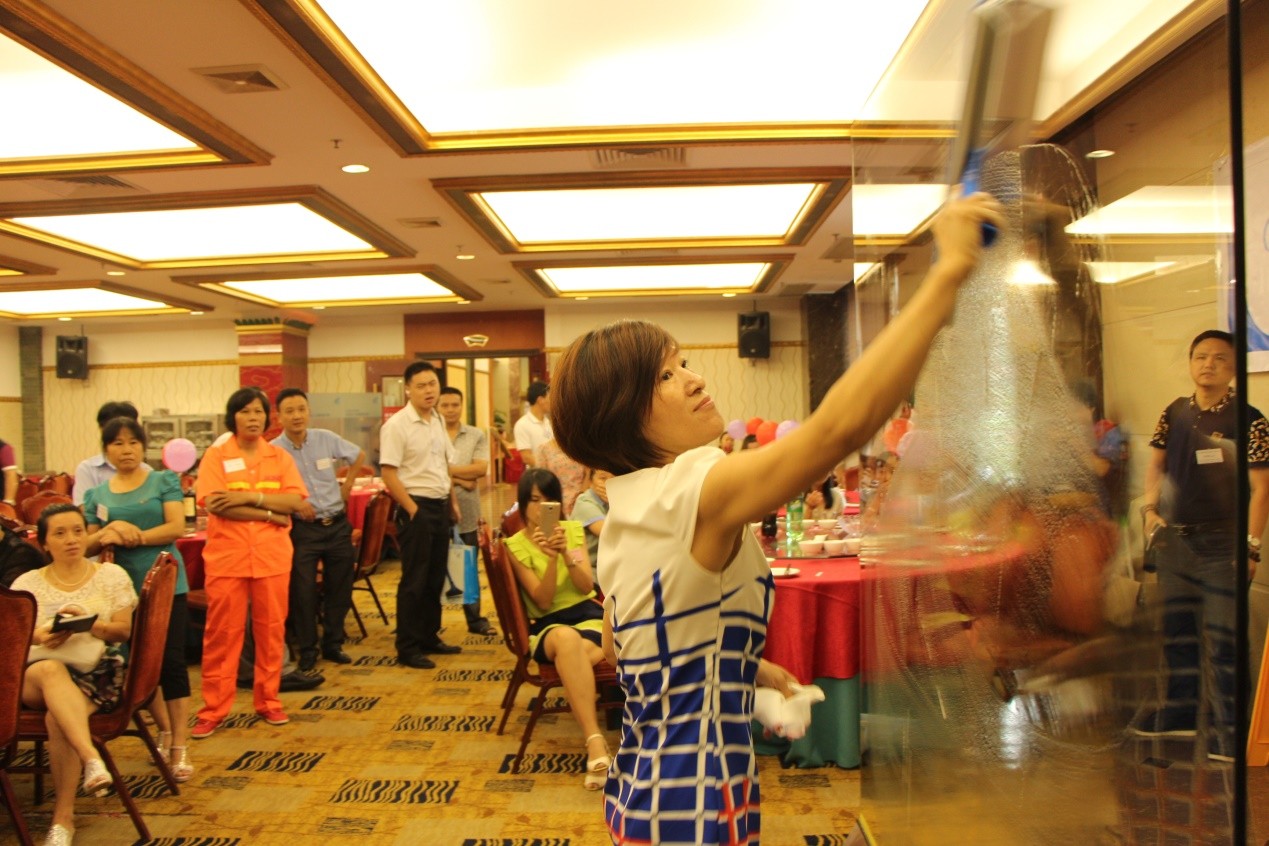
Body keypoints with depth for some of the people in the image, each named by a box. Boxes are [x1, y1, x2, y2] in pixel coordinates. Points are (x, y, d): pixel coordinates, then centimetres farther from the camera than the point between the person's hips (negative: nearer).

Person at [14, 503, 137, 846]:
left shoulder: (111, 575, 10)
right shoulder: (27, 583, 13)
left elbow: (123, 630, 4)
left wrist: (88, 624, -16)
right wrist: (40, 637, -17)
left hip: (98, 672, -1)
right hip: (33, 675, 1)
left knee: (57, 717, -32)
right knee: (52, 669, -37)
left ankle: (63, 817, -22)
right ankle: (92, 758, -48)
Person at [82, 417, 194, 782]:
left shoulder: (164, 481, 1)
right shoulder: (97, 495, 10)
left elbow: (176, 527, -10)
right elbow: (89, 545, 6)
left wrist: (133, 536, -18)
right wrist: (110, 529, -14)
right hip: (123, 587, 4)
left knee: (171, 662, -4)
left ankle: (180, 745, 2)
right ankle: (164, 730, 30)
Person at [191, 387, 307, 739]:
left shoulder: (280, 457, 9)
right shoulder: (215, 456, 2)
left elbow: (295, 501, -4)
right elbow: (215, 506, -11)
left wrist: (249, 497, -15)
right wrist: (270, 512, -13)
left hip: (272, 556, 2)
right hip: (227, 556, -2)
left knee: (271, 629, 7)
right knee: (222, 633, 1)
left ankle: (268, 700, 20)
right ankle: (213, 709, 10)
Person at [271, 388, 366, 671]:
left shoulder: (327, 438, -1)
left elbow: (359, 455, 16)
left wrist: (347, 484, 10)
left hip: (337, 525, 3)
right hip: (302, 529, -3)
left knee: (340, 588, 11)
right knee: (303, 592, 0)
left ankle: (333, 644, 26)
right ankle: (307, 651, 16)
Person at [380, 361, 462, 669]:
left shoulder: (438, 422, 10)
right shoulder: (397, 425, -13)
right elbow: (388, 473, -17)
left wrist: (453, 503, 14)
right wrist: (412, 510, -17)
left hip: (440, 506, 8)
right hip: (416, 508, -8)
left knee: (436, 577, 14)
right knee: (414, 580, -2)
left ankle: (429, 637, 27)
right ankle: (407, 649, 7)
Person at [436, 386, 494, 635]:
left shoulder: (476, 436, 6)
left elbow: (480, 469, -6)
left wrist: (446, 469, -9)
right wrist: (462, 479, -12)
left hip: (467, 513, 2)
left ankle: (475, 619, 23)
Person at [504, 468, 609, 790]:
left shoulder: (573, 530, 10)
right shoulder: (516, 545, 3)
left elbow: (587, 586, 0)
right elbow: (543, 600, -7)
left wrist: (567, 553, -18)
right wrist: (551, 559, -23)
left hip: (588, 614, 2)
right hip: (546, 625, -1)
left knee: (572, 656, -37)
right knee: (566, 639, -41)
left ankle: (594, 745, -34)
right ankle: (595, 741, -46)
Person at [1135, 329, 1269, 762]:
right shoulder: (1174, 413, 6)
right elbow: (1156, 464, 14)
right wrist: (1150, 507, 0)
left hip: (1221, 543, -5)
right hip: (1173, 539, 5)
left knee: (1221, 639, -4)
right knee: (1176, 632, 15)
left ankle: (1226, 730, 5)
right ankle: (1179, 712, 29)